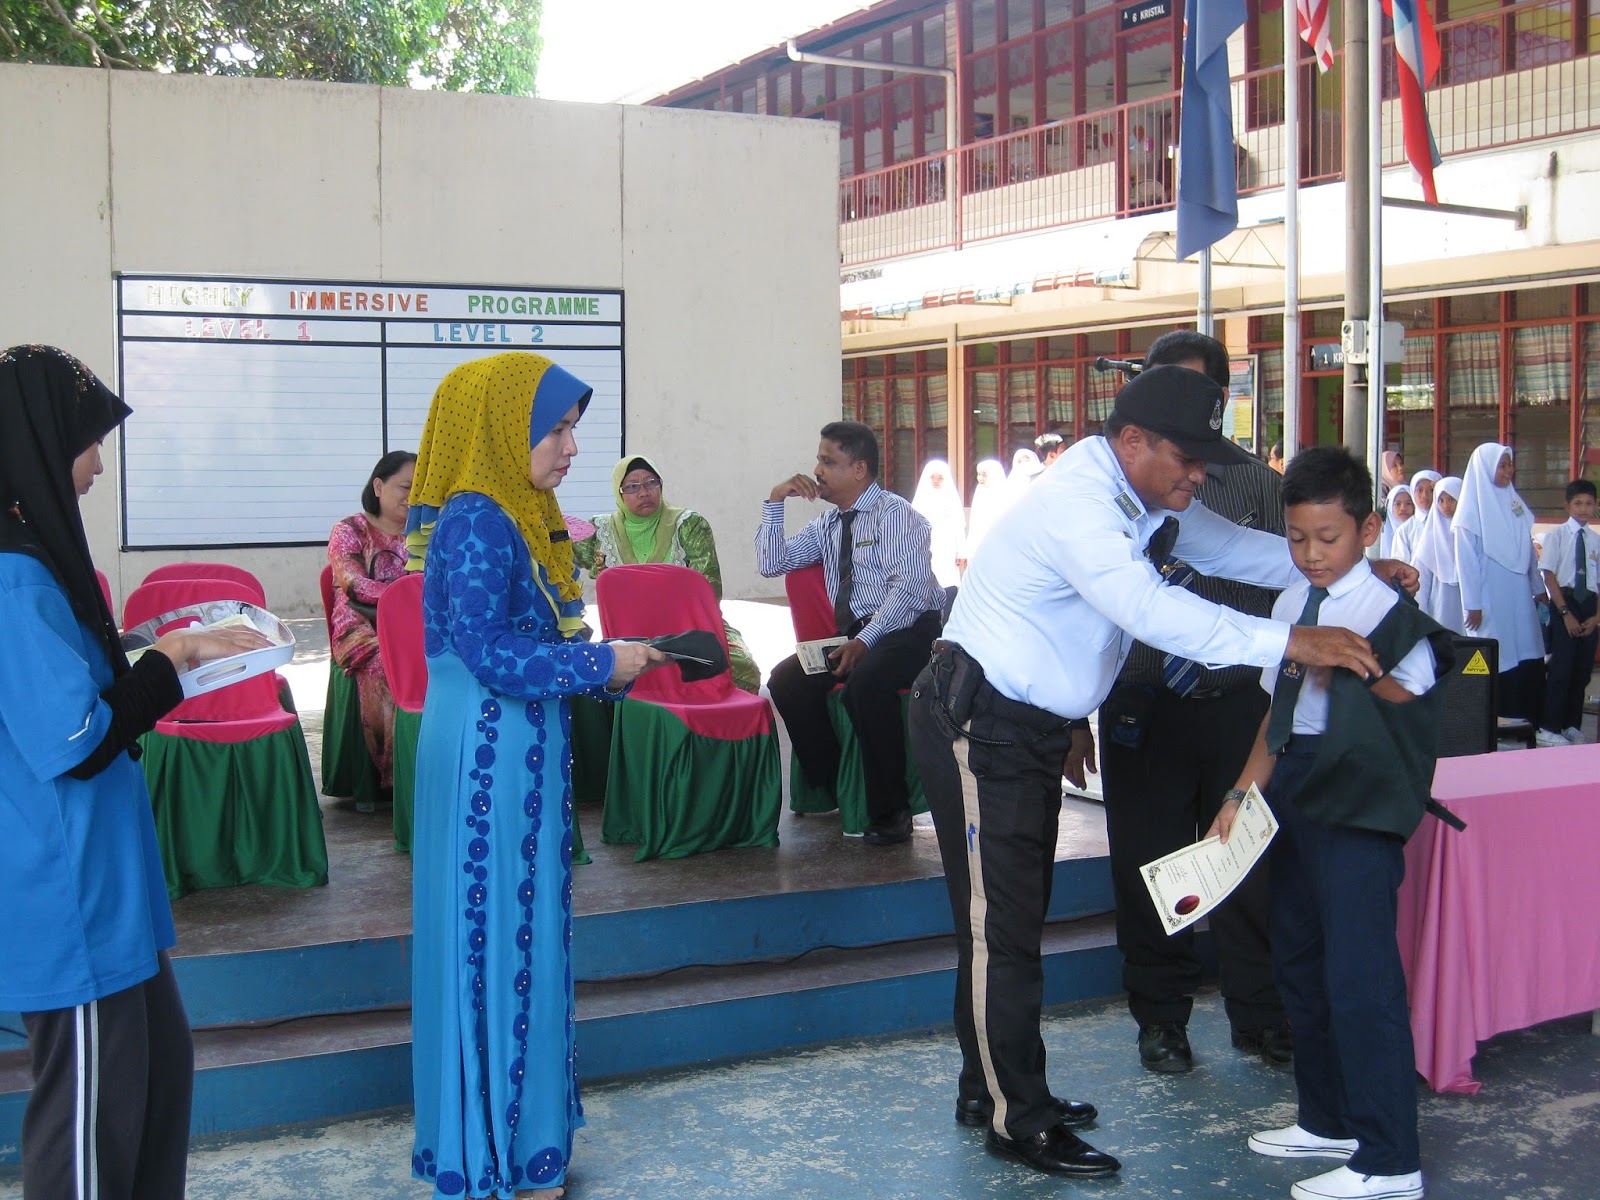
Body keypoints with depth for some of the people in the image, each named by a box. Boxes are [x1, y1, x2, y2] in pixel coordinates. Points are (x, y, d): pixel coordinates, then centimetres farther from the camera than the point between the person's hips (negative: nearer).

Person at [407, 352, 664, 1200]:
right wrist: (603, 664, -14)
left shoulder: (514, 518, 12)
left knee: (526, 931, 15)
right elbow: (489, 654, -21)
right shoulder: (476, 521, -16)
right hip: (488, 755, -9)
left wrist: (609, 663, 3)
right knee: (495, 932, -1)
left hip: (521, 753, 9)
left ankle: (522, 1128, 27)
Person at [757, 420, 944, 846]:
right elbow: (771, 564, 15)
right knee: (786, 679, -15)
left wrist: (865, 641, -28)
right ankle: (832, 789, -2)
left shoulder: (897, 515, -6)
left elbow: (909, 588, -19)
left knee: (866, 680, -35)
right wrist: (774, 504, 5)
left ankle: (890, 811, -22)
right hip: (854, 634, 7)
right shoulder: (828, 526, 17)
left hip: (908, 631, -7)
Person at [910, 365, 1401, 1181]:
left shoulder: (1144, 500, 5)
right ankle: (1016, 1121, 7)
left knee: (1013, 919, 16)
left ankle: (993, 1088, 29)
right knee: (1000, 925, -3)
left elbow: (1230, 548, 9)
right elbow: (1151, 609, -38)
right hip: (977, 727, -10)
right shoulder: (1076, 506, -26)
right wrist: (1288, 642, -40)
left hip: (1033, 727, 10)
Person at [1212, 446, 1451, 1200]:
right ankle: (1328, 1121, 31)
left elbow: (1414, 700, -16)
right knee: (1299, 963, 16)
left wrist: (1347, 666, -24)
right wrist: (1243, 792, 12)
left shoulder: (1387, 609, -9)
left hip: (1359, 807, -8)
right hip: (1295, 798, 8)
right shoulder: (1291, 606, 13)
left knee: (1359, 975, -9)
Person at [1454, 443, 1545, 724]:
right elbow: (1467, 559, -10)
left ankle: (1528, 717, 9)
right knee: (1495, 660, -2)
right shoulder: (1473, 508, -7)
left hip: (1518, 595, 6)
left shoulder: (1514, 502, 11)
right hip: (1489, 598, -6)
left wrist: (1538, 587, 14)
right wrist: (1473, 605, -13)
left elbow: (1527, 550, 15)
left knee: (1526, 657, 3)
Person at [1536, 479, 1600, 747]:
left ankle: (1572, 727, 18)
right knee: (1562, 667, -8)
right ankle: (1549, 730, -3)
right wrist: (1565, 613, -11)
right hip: (1563, 601, -4)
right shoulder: (1557, 535, -3)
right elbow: (1549, 576, -6)